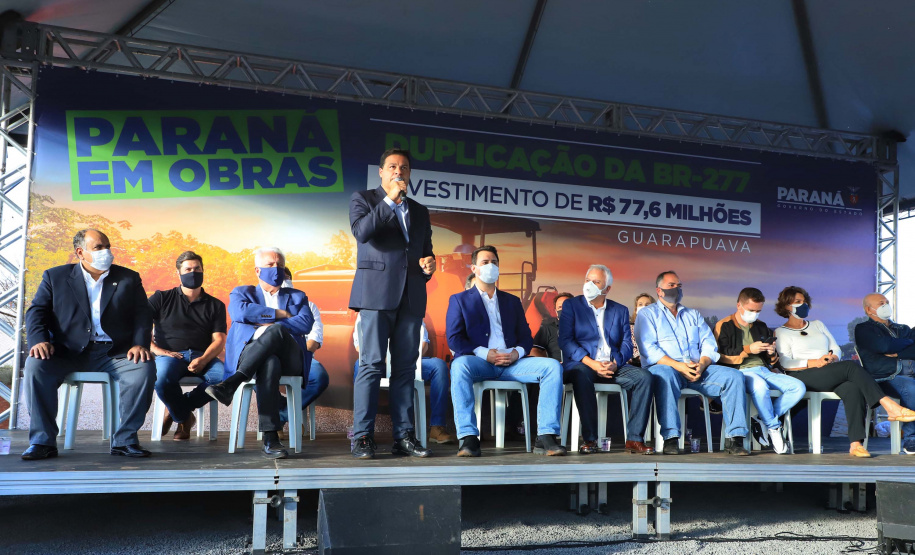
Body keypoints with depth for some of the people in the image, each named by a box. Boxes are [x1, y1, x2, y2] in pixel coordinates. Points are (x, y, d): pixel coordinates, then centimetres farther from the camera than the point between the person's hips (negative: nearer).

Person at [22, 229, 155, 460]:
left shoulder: (129, 278, 13)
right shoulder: (55, 277, 12)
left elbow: (142, 316, 6)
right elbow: (36, 312, 5)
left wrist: (140, 344, -13)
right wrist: (39, 340, -16)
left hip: (115, 353, 0)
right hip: (68, 353, 0)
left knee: (145, 367, -29)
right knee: (36, 364, -29)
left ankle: (125, 440, -18)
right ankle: (42, 441, -18)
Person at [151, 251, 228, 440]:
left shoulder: (215, 305, 18)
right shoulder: (162, 298, 15)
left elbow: (219, 340, 5)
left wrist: (203, 359, -15)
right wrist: (158, 350, -11)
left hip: (202, 357, 2)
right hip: (169, 355, -1)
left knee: (225, 375, -32)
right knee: (162, 378, -37)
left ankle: (177, 409, -7)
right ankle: (184, 418, -5)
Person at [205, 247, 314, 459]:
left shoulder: (297, 297, 28)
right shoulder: (242, 293, 26)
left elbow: (306, 323, 4)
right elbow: (240, 312, -2)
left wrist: (270, 327, -8)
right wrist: (279, 313, 1)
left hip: (289, 358, 1)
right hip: (250, 354, -1)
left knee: (276, 331, -36)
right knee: (269, 363, -41)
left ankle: (230, 384, -44)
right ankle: (270, 439, -49)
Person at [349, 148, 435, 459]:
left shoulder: (419, 211, 23)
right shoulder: (363, 199, 9)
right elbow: (361, 232, -10)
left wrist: (428, 265, 3)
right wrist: (390, 200, -10)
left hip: (411, 296, 5)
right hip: (377, 292, -4)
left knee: (406, 367, 3)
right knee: (372, 364, -9)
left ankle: (404, 436, 6)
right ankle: (362, 438, -6)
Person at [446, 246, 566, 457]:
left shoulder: (512, 301, 25)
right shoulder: (459, 300, 14)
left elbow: (526, 337, 17)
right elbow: (454, 339, 1)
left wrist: (517, 352, -8)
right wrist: (484, 353, -15)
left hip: (511, 362, 3)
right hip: (479, 361, -3)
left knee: (552, 366, -22)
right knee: (460, 365, -39)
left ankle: (546, 436, -26)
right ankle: (468, 438, -38)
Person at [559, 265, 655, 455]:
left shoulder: (620, 310, 18)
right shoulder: (571, 306, 9)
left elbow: (627, 344, 8)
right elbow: (565, 340, -3)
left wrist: (615, 363, -14)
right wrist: (591, 363, -16)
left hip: (614, 367, 3)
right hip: (583, 365, -3)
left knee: (644, 377, -24)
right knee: (581, 375, -38)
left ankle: (634, 439, -21)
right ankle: (590, 439, -32)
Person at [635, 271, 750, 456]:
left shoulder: (693, 314, 27)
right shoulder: (647, 313, 11)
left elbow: (709, 344, 15)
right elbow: (648, 348, -5)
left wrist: (702, 364, -9)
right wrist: (678, 366, -17)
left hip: (698, 370, 5)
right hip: (665, 367, -4)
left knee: (734, 376, -18)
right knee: (664, 375, -40)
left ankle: (734, 437, -21)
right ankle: (670, 437, -40)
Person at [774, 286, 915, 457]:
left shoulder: (818, 325, 29)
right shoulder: (781, 332, 11)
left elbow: (837, 350, 21)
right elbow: (785, 363, -3)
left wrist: (832, 357, -3)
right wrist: (813, 363, -16)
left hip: (832, 378, 5)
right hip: (803, 377, -5)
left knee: (853, 388, -31)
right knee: (851, 366, -28)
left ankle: (856, 444, -40)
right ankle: (890, 406, -32)